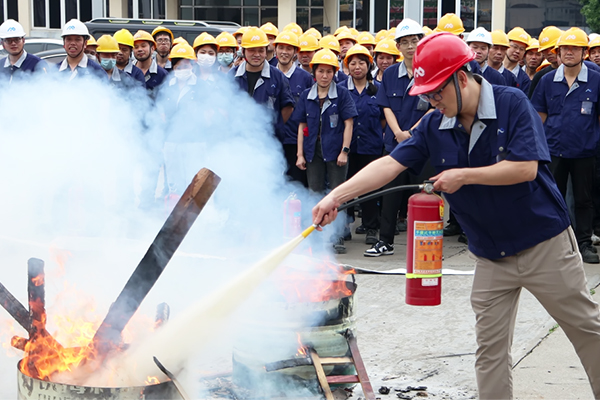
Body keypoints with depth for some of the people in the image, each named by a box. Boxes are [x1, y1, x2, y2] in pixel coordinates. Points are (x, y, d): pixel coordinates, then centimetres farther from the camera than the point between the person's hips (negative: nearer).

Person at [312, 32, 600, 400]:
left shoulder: (512, 104, -15)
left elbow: (526, 168, -22)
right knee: (490, 349, 5)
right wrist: (336, 196, -17)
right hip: (491, 256, 4)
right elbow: (390, 164, -7)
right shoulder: (434, 127, -1)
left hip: (545, 243, -4)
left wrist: (464, 176, -18)